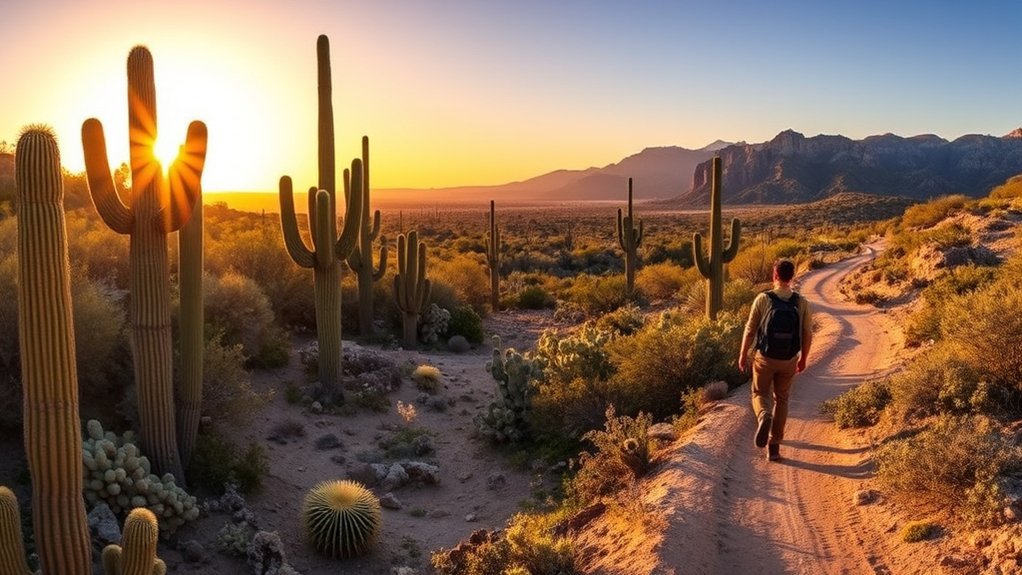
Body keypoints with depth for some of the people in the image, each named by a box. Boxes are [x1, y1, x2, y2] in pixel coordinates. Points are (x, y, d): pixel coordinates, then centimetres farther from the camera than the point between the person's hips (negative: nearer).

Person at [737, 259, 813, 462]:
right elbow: (807, 335, -1)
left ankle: (764, 417, -17)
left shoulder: (763, 299, -12)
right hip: (789, 361, 2)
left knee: (760, 394, 17)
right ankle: (774, 445, 17)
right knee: (781, 400, 18)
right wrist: (803, 359, 14)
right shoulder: (802, 302, -7)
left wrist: (743, 355, 5)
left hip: (765, 358, -2)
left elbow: (750, 330, -8)